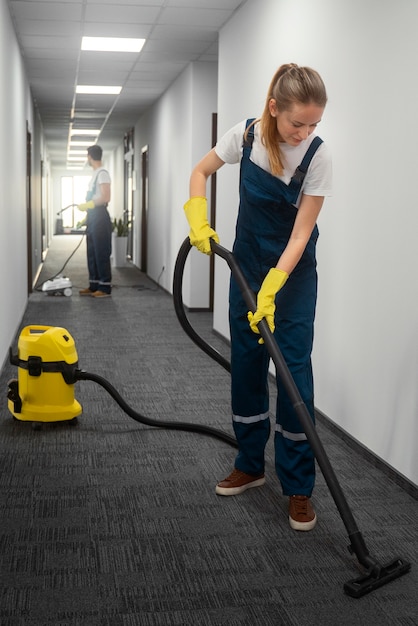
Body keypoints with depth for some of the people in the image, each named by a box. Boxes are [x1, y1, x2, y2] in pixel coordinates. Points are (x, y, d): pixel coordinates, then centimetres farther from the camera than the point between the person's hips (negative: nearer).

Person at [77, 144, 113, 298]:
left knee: (101, 253, -7)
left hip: (99, 216, -10)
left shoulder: (102, 173, -11)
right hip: (93, 216, 10)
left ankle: (105, 287, -4)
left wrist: (86, 205, -15)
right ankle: (94, 285, 16)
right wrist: (85, 206, 17)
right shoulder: (96, 173, 19)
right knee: (92, 253, 11)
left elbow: (106, 197, -19)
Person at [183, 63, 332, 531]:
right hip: (247, 262, 3)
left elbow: (300, 233, -22)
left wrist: (270, 293, -29)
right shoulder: (246, 135, -13)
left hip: (294, 269, -3)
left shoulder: (318, 156, -21)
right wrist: (197, 219, -13)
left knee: (293, 369, -7)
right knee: (246, 362, 8)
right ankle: (250, 464, 24)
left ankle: (298, 488, 4)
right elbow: (200, 172, 3)